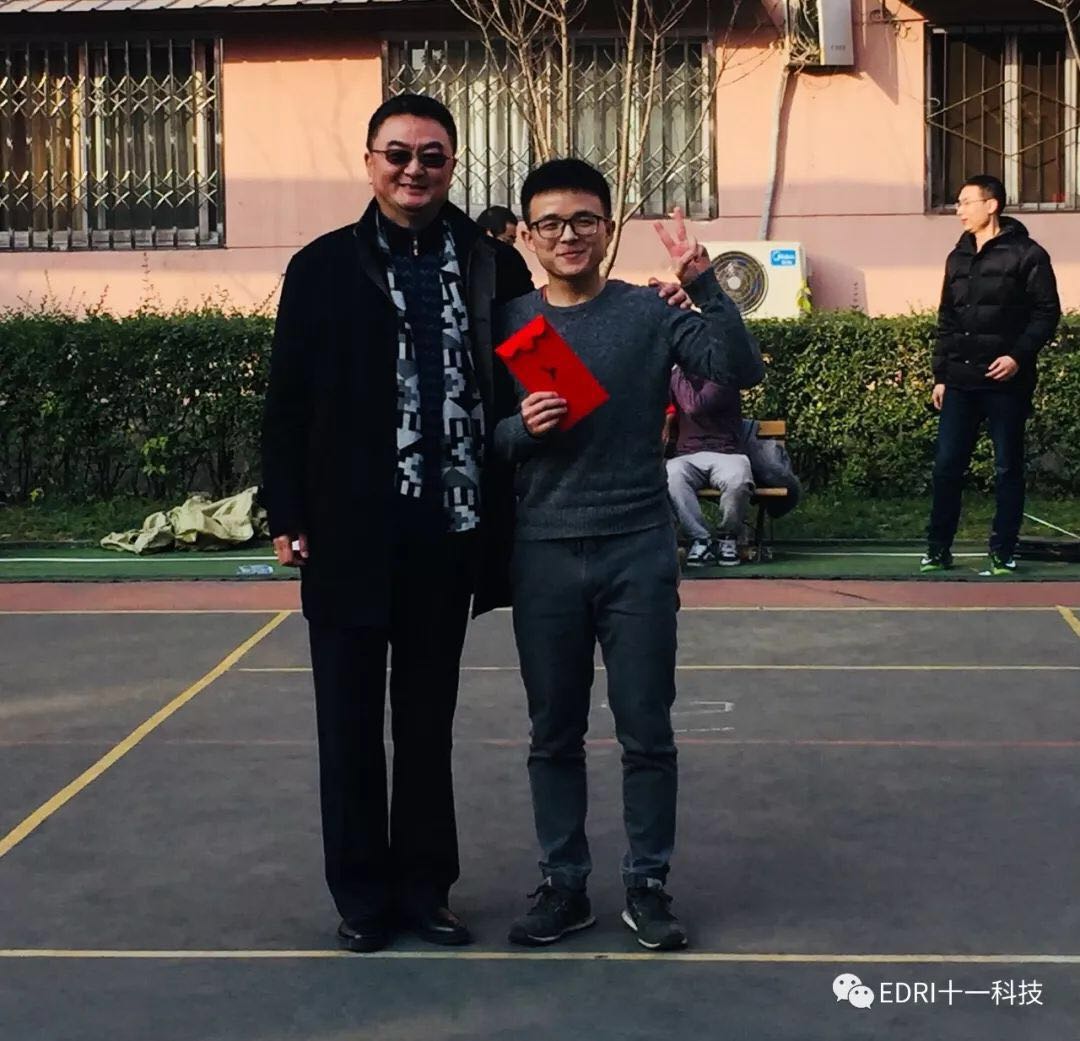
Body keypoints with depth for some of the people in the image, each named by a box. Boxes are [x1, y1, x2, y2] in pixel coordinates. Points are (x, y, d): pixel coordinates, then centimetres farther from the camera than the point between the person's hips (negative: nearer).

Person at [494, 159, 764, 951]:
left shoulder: (648, 313, -2)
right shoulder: (508, 322, 4)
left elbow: (742, 371, -13)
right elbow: (481, 436, 6)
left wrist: (705, 285, -23)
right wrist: (520, 428, -15)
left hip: (638, 550, -2)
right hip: (543, 555, 2)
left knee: (646, 729, 5)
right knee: (555, 733, 10)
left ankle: (648, 884, 19)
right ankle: (564, 885, 23)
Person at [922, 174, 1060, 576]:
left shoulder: (1026, 254, -3)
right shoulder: (958, 258, 15)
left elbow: (1047, 313, -6)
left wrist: (1019, 355, -18)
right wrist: (940, 374, 14)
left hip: (1006, 382, -5)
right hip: (960, 381, 5)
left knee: (1007, 469, 3)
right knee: (946, 466, 2)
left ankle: (1003, 554, 10)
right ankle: (938, 550, 11)